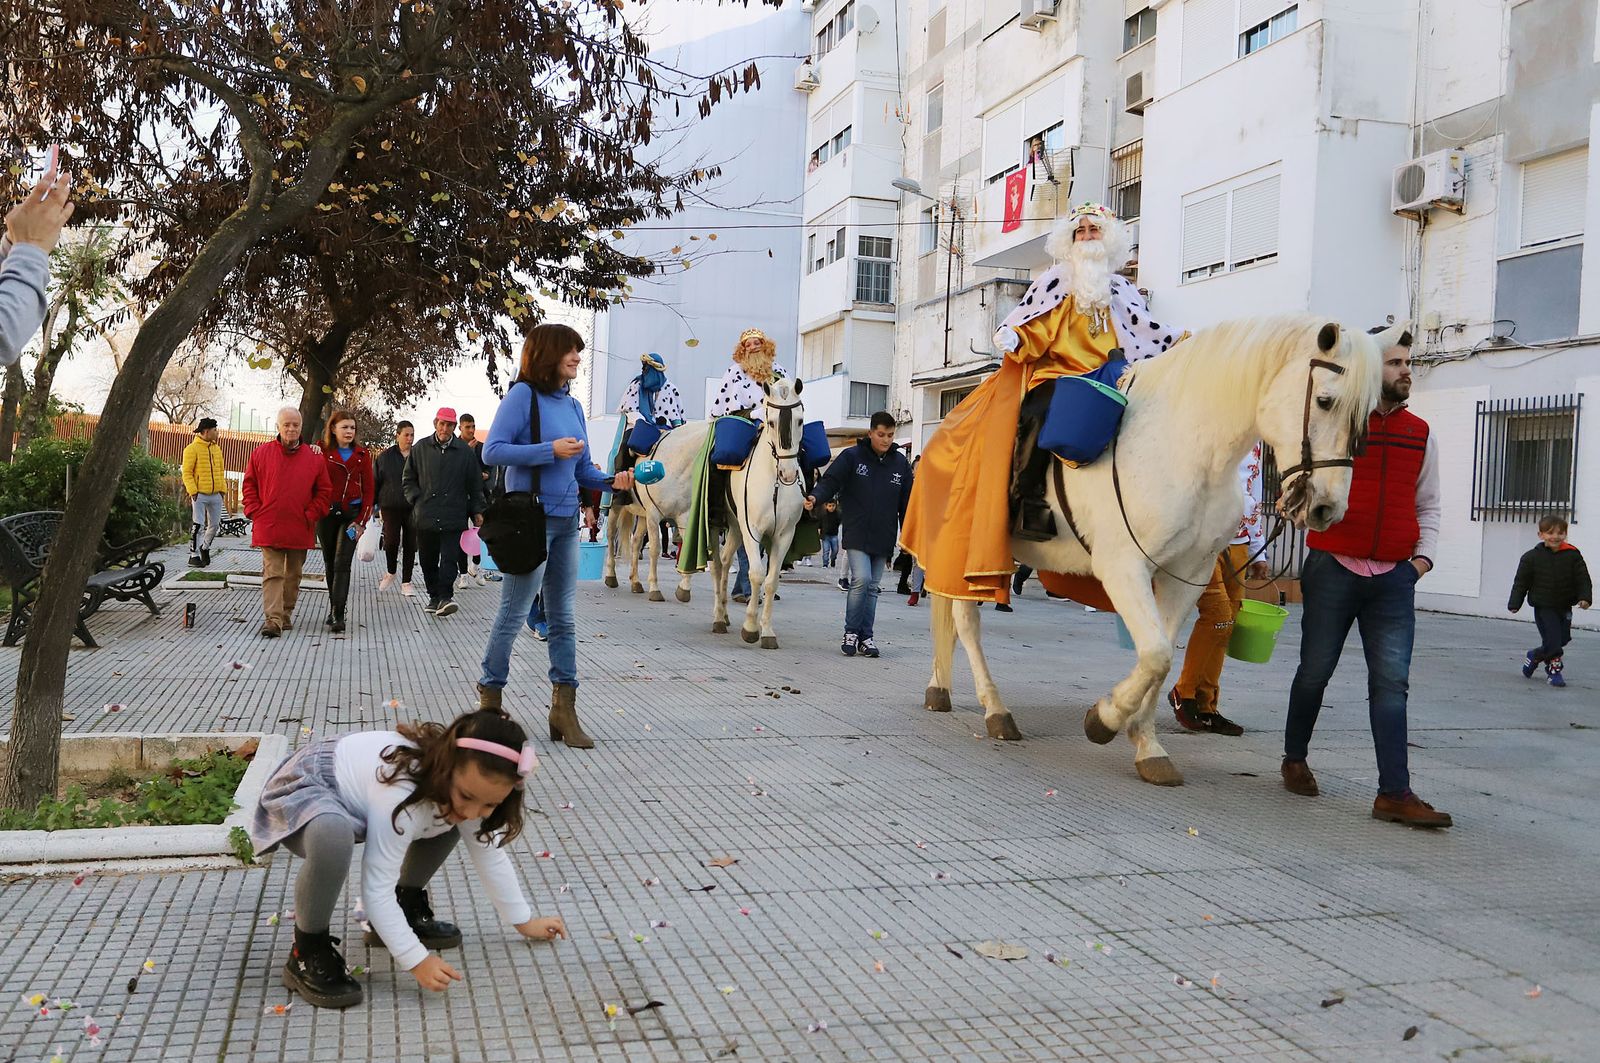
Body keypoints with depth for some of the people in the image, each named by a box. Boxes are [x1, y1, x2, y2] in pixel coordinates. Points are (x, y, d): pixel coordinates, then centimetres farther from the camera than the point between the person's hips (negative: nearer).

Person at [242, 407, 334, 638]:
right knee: (272, 574, -7)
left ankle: (286, 615, 25)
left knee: (293, 575, 12)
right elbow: (249, 486, 8)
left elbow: (324, 491, 6)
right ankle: (273, 619, -12)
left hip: (300, 530, 2)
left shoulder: (314, 458, 3)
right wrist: (256, 513, -2)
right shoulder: (261, 453, 3)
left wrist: (310, 516, -3)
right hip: (268, 528, -2)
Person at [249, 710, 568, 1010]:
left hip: (352, 781, 8)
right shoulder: (401, 797, -39)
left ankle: (408, 907, 21)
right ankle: (307, 953, -19)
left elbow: (490, 855, 0)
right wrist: (416, 959, -34)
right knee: (333, 838, -41)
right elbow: (377, 889, -35)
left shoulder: (467, 782, -13)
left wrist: (524, 921, 5)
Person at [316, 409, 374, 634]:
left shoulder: (361, 455, 4)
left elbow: (368, 490, 3)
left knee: (342, 563, -10)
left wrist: (362, 521, -4)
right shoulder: (322, 452, 3)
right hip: (326, 513, 1)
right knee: (329, 563, 11)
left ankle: (338, 616, -14)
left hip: (351, 514, -1)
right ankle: (334, 609, 25)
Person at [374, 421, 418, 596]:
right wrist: (377, 505, 2)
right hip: (391, 506, -1)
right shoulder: (385, 456, 4)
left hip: (413, 507, 1)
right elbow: (376, 481, 7)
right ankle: (391, 572, 18)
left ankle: (406, 582, 13)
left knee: (410, 544, 3)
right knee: (391, 541, -10)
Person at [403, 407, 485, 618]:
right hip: (426, 516, 2)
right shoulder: (420, 448, 8)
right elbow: (408, 479, 17)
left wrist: (477, 511, 7)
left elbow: (475, 484, 11)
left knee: (450, 558, -13)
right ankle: (434, 596, 21)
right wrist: (416, 500, 4)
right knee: (428, 560, 9)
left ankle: (445, 596, -18)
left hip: (454, 517, -2)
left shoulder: (465, 452, 5)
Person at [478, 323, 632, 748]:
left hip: (566, 522, 7)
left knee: (564, 618, 9)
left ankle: (563, 709, 15)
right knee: (514, 614, 1)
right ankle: (490, 696, 17)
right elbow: (492, 450, -16)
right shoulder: (523, 395, -8)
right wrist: (550, 449, -20)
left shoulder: (573, 405, 11)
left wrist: (612, 481, -5)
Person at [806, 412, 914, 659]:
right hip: (856, 534, -4)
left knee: (873, 587, 8)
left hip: (883, 537, 4)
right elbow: (830, 480, -9)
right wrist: (815, 497, -30)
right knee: (861, 579, -15)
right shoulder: (852, 457, -3)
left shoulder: (900, 463, 8)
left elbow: (907, 503, 11)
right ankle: (851, 632, 0)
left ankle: (865, 636, 16)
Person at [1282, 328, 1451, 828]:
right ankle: (1295, 759, 29)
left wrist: (1424, 553, 5)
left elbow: (1428, 505, 18)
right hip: (1333, 568, -3)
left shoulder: (1420, 434, 10)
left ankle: (1394, 792, -5)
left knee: (1391, 680, -4)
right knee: (1315, 671, 8)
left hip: (1395, 577, 3)